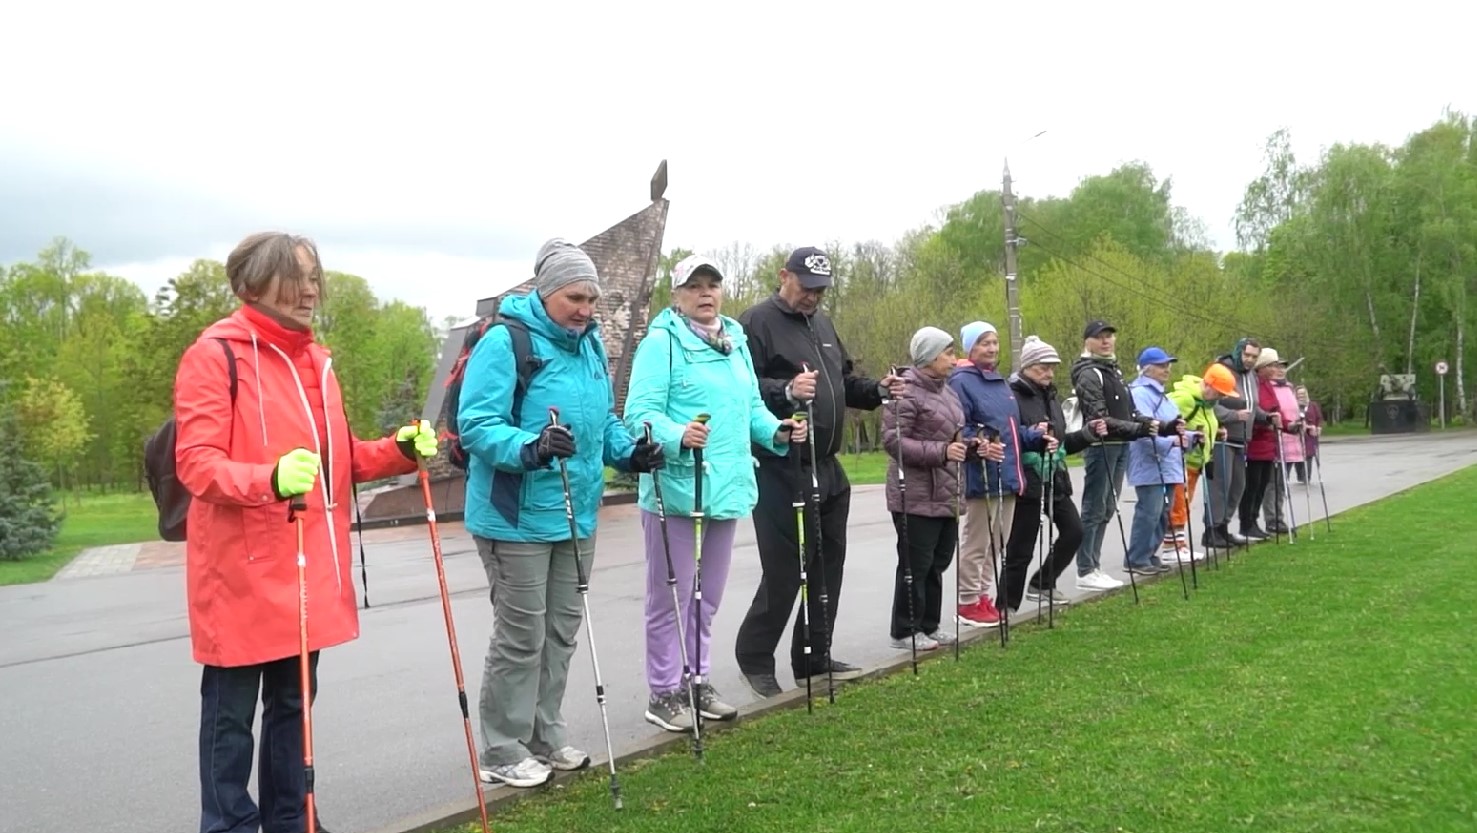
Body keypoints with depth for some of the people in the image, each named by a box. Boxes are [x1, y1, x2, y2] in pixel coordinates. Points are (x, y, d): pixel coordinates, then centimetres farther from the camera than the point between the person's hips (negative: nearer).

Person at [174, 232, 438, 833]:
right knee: (231, 714, 4)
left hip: (308, 568, 7)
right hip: (243, 572, -7)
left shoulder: (314, 359, 14)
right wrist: (270, 478, -35)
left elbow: (340, 460, 17)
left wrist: (399, 451, 0)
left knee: (293, 703, 17)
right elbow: (195, 463, -18)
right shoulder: (215, 354, -10)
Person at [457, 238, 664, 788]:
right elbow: (476, 425, -21)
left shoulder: (590, 344, 9)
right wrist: (530, 449, -37)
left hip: (577, 514, 8)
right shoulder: (505, 341, -15)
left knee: (562, 630, 16)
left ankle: (544, 736, 32)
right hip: (518, 517, -8)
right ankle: (502, 752, 16)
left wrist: (628, 453, 0)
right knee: (522, 636, 0)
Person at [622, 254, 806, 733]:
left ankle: (696, 681, 33)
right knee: (670, 596, 3)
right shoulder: (661, 342, -10)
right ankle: (664, 693, 16)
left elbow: (751, 407, 20)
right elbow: (640, 413, -18)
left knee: (708, 596, 18)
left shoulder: (737, 342, 14)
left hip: (726, 488, 8)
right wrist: (678, 436, -36)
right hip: (675, 489, -8)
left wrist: (777, 431, 1)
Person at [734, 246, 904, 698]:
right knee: (785, 571, -4)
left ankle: (814, 659, 25)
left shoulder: (821, 322, 18)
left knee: (828, 564, 13)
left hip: (827, 468, 9)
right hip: (781, 469, -8)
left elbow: (844, 381, 26)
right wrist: (786, 391, -34)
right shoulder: (757, 321, -8)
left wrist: (878, 389, 8)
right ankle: (754, 657, 15)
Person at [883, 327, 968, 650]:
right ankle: (904, 631, 11)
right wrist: (941, 452, -24)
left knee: (938, 563, 14)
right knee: (915, 565, -1)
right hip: (916, 498, -9)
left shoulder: (946, 391, 15)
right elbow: (892, 440, -20)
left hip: (945, 495, 9)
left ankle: (929, 625, 26)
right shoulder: (906, 392, -13)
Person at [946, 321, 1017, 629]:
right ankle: (968, 603, 9)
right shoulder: (962, 381, -11)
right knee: (976, 542, -2)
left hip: (1006, 475, 9)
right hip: (982, 476, -9)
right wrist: (979, 446, -32)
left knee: (996, 542, 15)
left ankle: (984, 596, 25)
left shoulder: (1000, 381, 18)